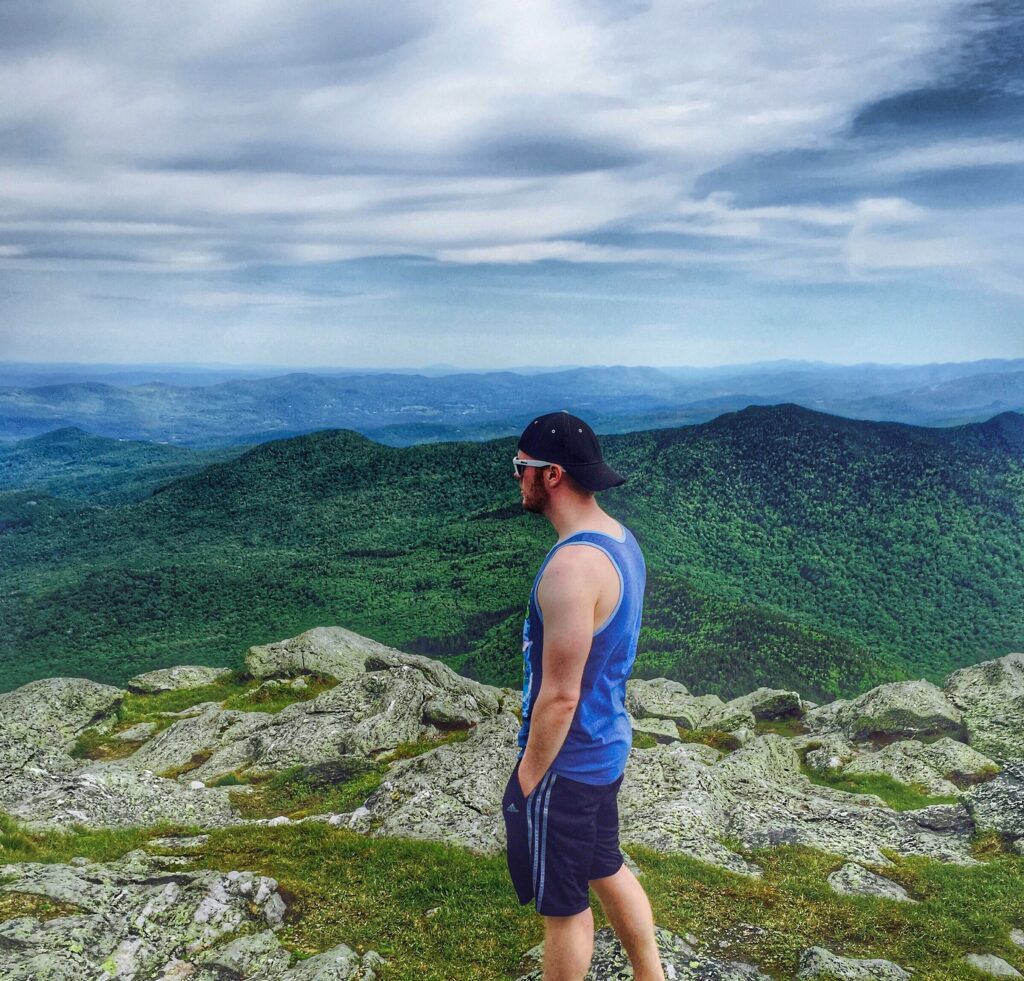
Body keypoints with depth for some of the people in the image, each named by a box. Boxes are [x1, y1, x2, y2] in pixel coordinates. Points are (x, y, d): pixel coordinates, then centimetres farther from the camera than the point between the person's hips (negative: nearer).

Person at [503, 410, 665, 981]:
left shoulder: (571, 567, -30)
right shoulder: (620, 538, 0)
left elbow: (559, 697, -26)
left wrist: (527, 779, -13)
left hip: (567, 762, -9)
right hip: (608, 745, 9)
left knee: (564, 905, 12)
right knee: (607, 870, 27)